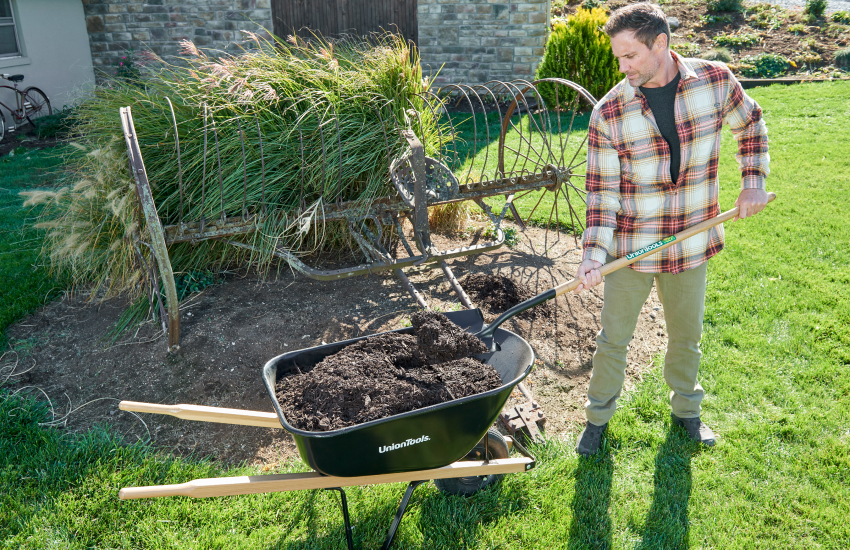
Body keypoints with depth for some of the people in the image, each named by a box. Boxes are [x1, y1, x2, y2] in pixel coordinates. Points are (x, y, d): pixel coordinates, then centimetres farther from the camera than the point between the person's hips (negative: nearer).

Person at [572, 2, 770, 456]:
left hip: (691, 243, 2)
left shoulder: (715, 80, -7)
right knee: (614, 338, 9)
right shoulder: (608, 113, -14)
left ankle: (686, 411, 43)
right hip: (630, 248, -2)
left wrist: (753, 182, 4)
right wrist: (593, 255, -20)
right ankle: (598, 417, 31)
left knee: (686, 336, 19)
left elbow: (750, 125, 14)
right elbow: (602, 191, -11)